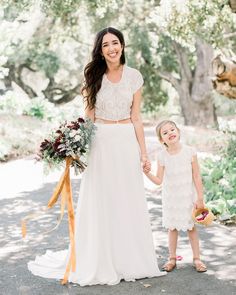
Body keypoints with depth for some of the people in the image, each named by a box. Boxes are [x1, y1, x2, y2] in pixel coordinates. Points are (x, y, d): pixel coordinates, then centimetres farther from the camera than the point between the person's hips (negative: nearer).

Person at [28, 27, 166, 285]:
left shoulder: (134, 77, 2)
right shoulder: (94, 76, 1)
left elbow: (136, 118, 5)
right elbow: (88, 117, 4)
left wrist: (143, 152, 2)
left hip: (127, 143, 1)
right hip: (100, 142, -1)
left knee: (129, 203, 7)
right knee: (100, 204, 4)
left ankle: (129, 261, 21)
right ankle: (100, 263, 17)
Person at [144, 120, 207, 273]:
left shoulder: (190, 152, -13)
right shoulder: (162, 156, -10)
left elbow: (197, 176, -8)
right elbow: (159, 180, -5)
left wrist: (200, 198, -8)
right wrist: (147, 172, -21)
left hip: (188, 197, -1)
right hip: (170, 198, 1)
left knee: (191, 227, 9)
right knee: (172, 228, 11)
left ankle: (197, 258, 21)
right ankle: (172, 258, 25)